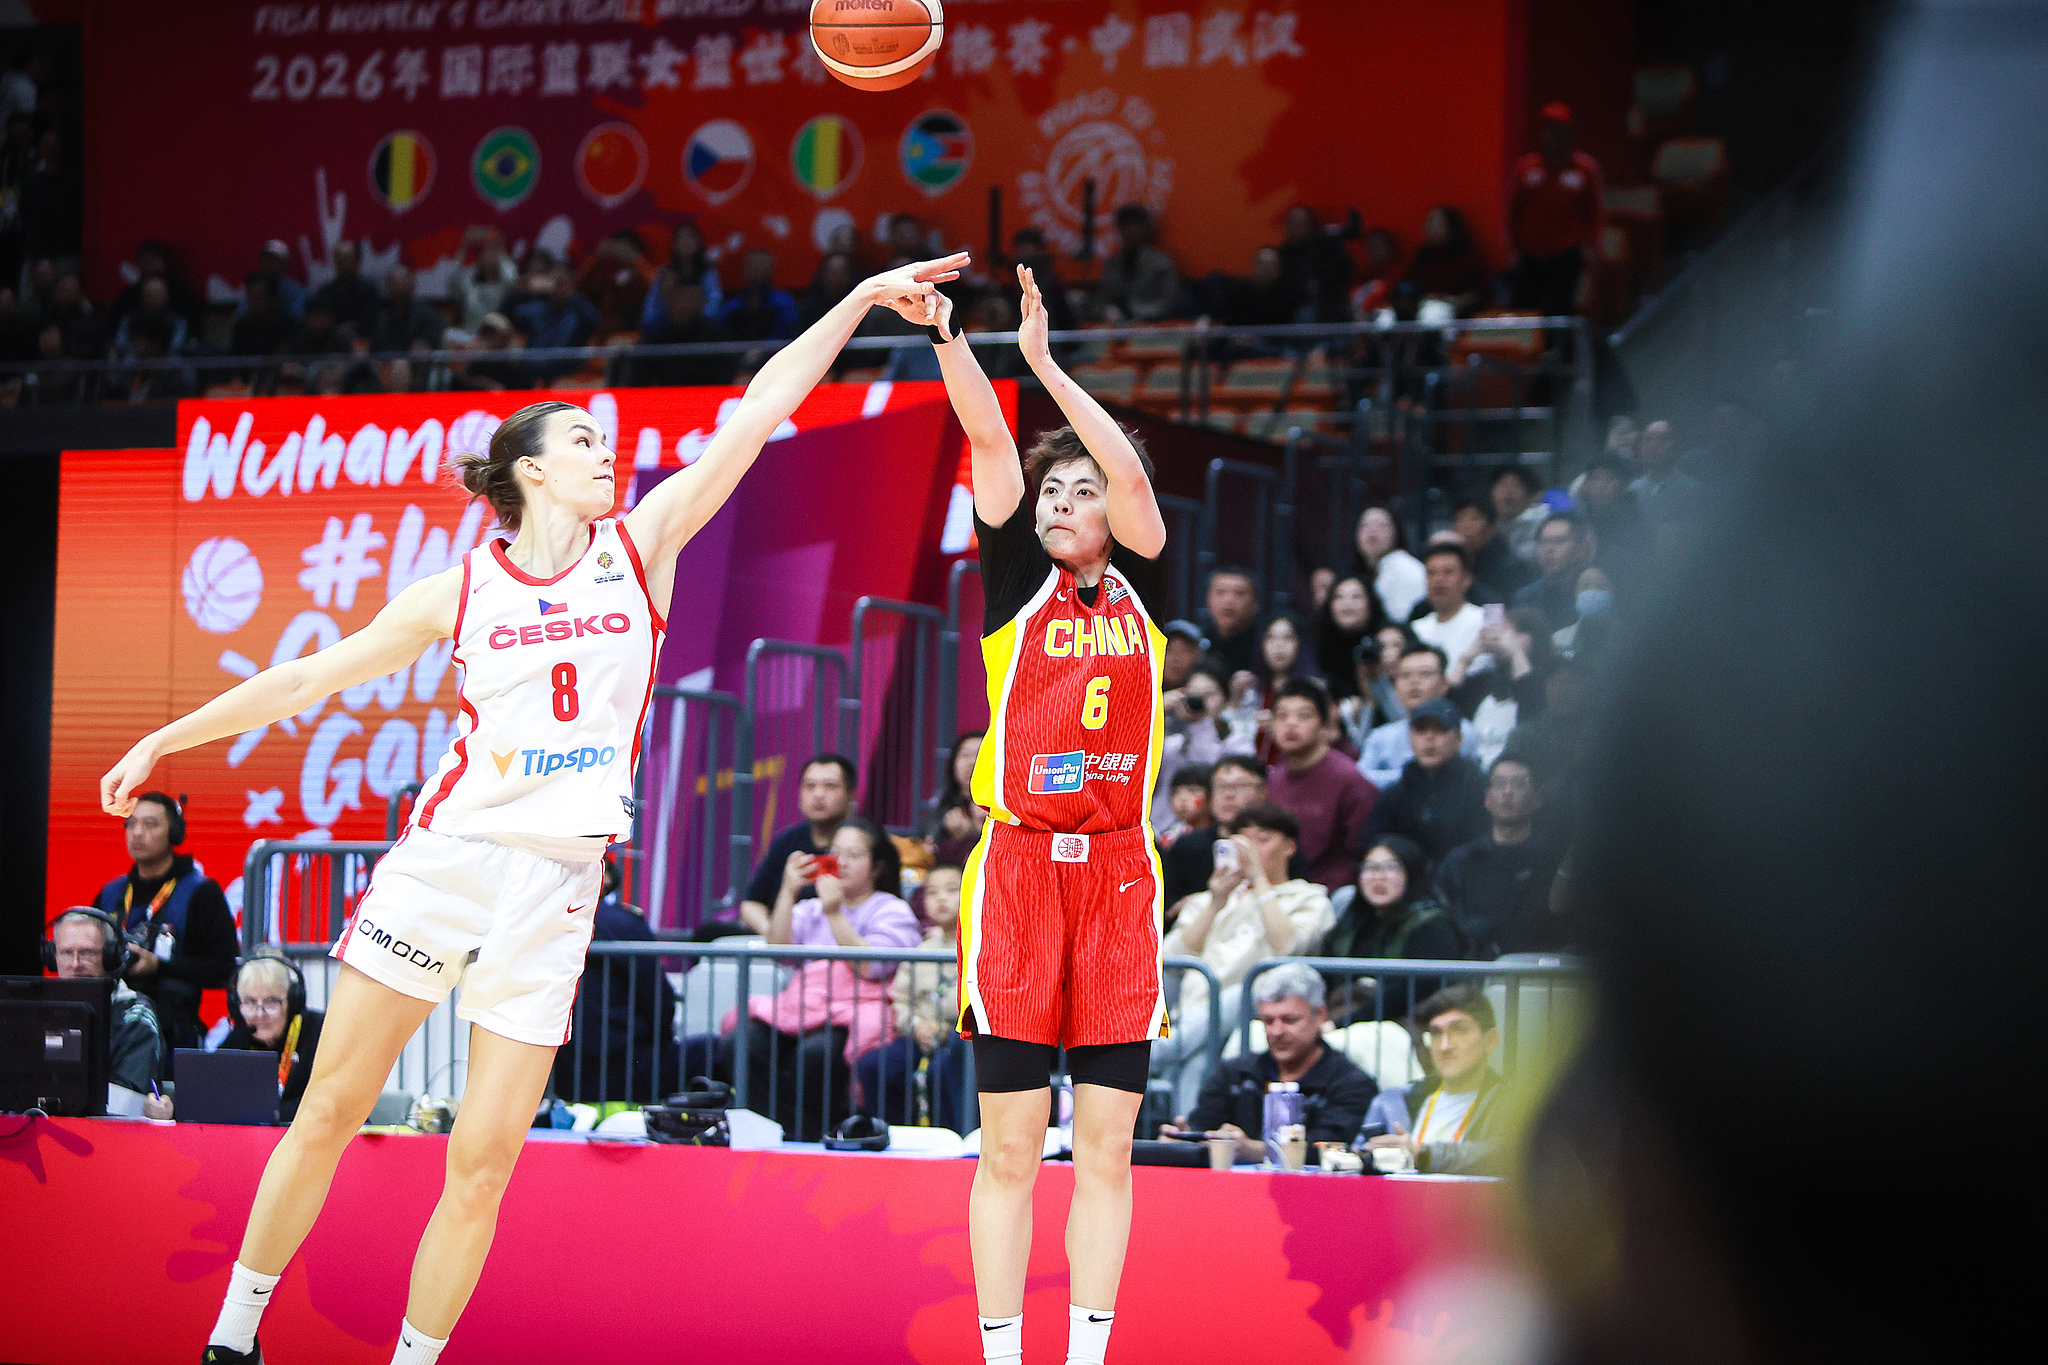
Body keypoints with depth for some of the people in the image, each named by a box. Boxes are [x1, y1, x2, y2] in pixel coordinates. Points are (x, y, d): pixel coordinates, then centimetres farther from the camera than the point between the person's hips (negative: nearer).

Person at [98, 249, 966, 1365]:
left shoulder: (639, 549, 8)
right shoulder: (461, 592, 6)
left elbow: (760, 410, 4)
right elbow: (310, 677, 13)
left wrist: (861, 299, 2)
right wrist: (164, 740, 15)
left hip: (553, 886, 1)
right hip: (441, 856, -1)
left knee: (482, 1163, -3)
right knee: (330, 1109, 0)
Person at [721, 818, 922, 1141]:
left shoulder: (893, 911, 12)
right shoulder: (811, 909, 27)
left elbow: (869, 968, -6)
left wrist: (835, 914, -8)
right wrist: (788, 892, 3)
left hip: (856, 1013, -5)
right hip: (800, 1005, 5)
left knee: (816, 1053, -38)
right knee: (737, 1046, -25)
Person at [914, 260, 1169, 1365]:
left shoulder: (1141, 590, 10)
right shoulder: (1017, 580, 8)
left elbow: (1131, 473, -4)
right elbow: (988, 439, -4)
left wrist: (1044, 362, -7)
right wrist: (948, 334, -15)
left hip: (1117, 871, 1)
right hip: (1017, 866, -1)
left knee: (1106, 1145, 2)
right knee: (1010, 1147, -1)